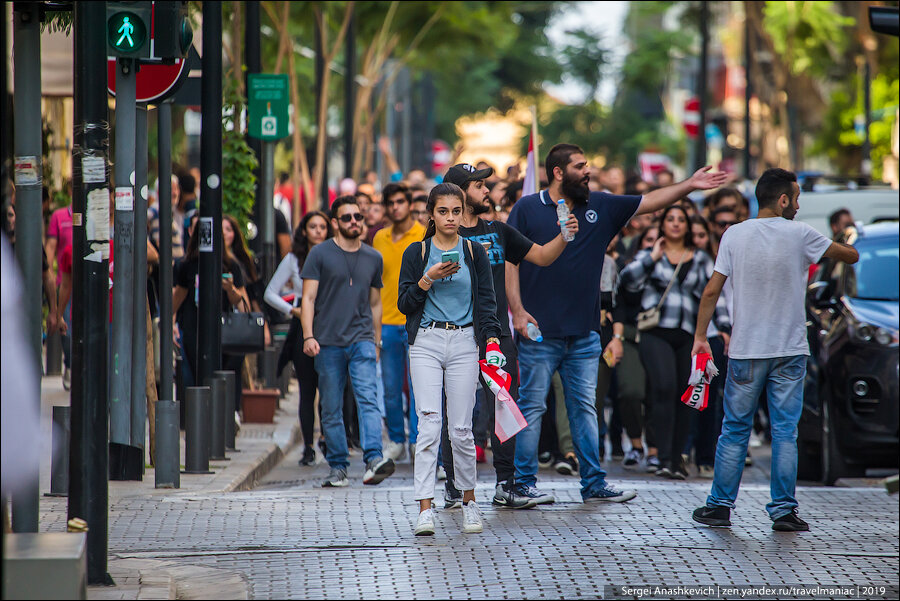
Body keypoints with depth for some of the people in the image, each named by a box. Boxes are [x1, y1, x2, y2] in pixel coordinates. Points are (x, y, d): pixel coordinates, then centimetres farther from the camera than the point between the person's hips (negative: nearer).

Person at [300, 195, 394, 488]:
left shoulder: (373, 258, 14)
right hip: (328, 343, -1)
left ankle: (374, 459, -30)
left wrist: (376, 342, 21)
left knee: (368, 398, -17)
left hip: (362, 340, 1)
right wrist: (308, 336, -11)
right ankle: (338, 468, 14)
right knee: (331, 409, 4)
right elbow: (308, 298, 0)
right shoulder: (320, 254, 4)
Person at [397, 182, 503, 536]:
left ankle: (469, 501, 17)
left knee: (461, 429, 0)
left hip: (464, 342, 1)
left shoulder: (475, 253, 8)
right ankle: (425, 509, -12)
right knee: (429, 425, -10)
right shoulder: (416, 253, 6)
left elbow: (486, 301, 6)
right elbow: (404, 304, 5)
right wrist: (429, 279, -11)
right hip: (426, 343, -1)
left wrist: (492, 339, -8)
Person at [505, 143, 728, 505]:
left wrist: (689, 186, 0)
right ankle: (523, 482, 6)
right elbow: (510, 261, -4)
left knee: (584, 407, 9)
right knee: (532, 406, -1)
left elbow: (649, 202, 11)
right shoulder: (528, 209, -1)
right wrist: (517, 309, -12)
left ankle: (594, 483, 12)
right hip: (540, 329, -5)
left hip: (584, 332, 5)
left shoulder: (601, 207, 11)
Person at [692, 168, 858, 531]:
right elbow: (851, 256, 6)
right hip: (790, 351, -1)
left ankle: (720, 505, 11)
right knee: (785, 431, 3)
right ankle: (783, 510, 2)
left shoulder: (735, 235, 0)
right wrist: (840, 250, 28)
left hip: (745, 351, 1)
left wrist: (700, 335, 6)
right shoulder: (800, 235, -4)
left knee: (735, 430, 9)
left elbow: (712, 291, -3)